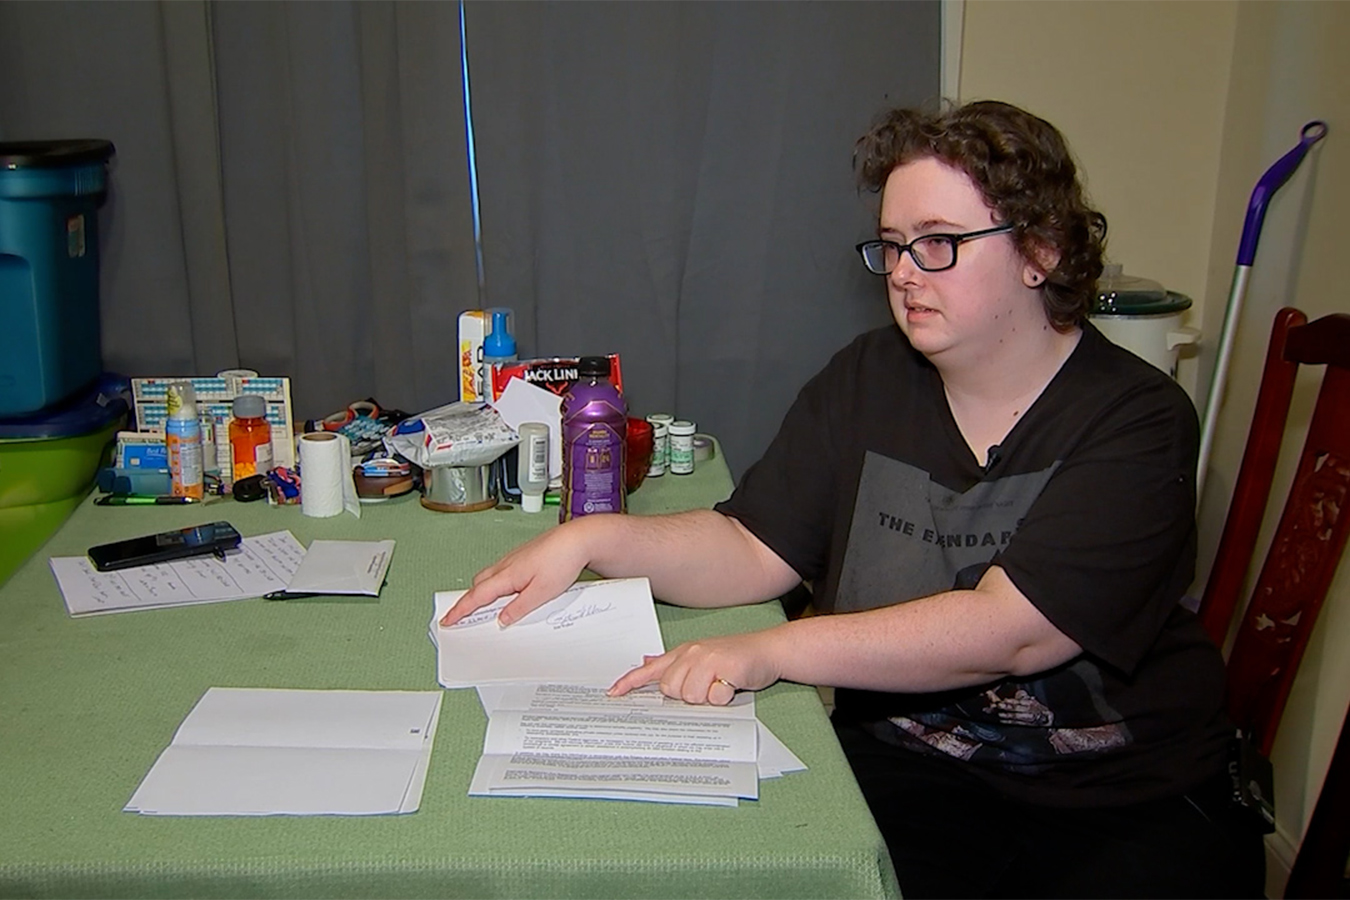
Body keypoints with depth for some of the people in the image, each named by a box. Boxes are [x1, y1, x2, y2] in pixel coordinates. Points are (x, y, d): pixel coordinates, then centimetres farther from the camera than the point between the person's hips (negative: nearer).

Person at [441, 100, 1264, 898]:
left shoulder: (1137, 421, -11)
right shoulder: (866, 381, 5)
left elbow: (1007, 631, -22)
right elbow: (754, 551, 3)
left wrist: (771, 651, -26)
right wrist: (595, 540, -13)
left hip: (1120, 799, -1)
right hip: (903, 766, 2)